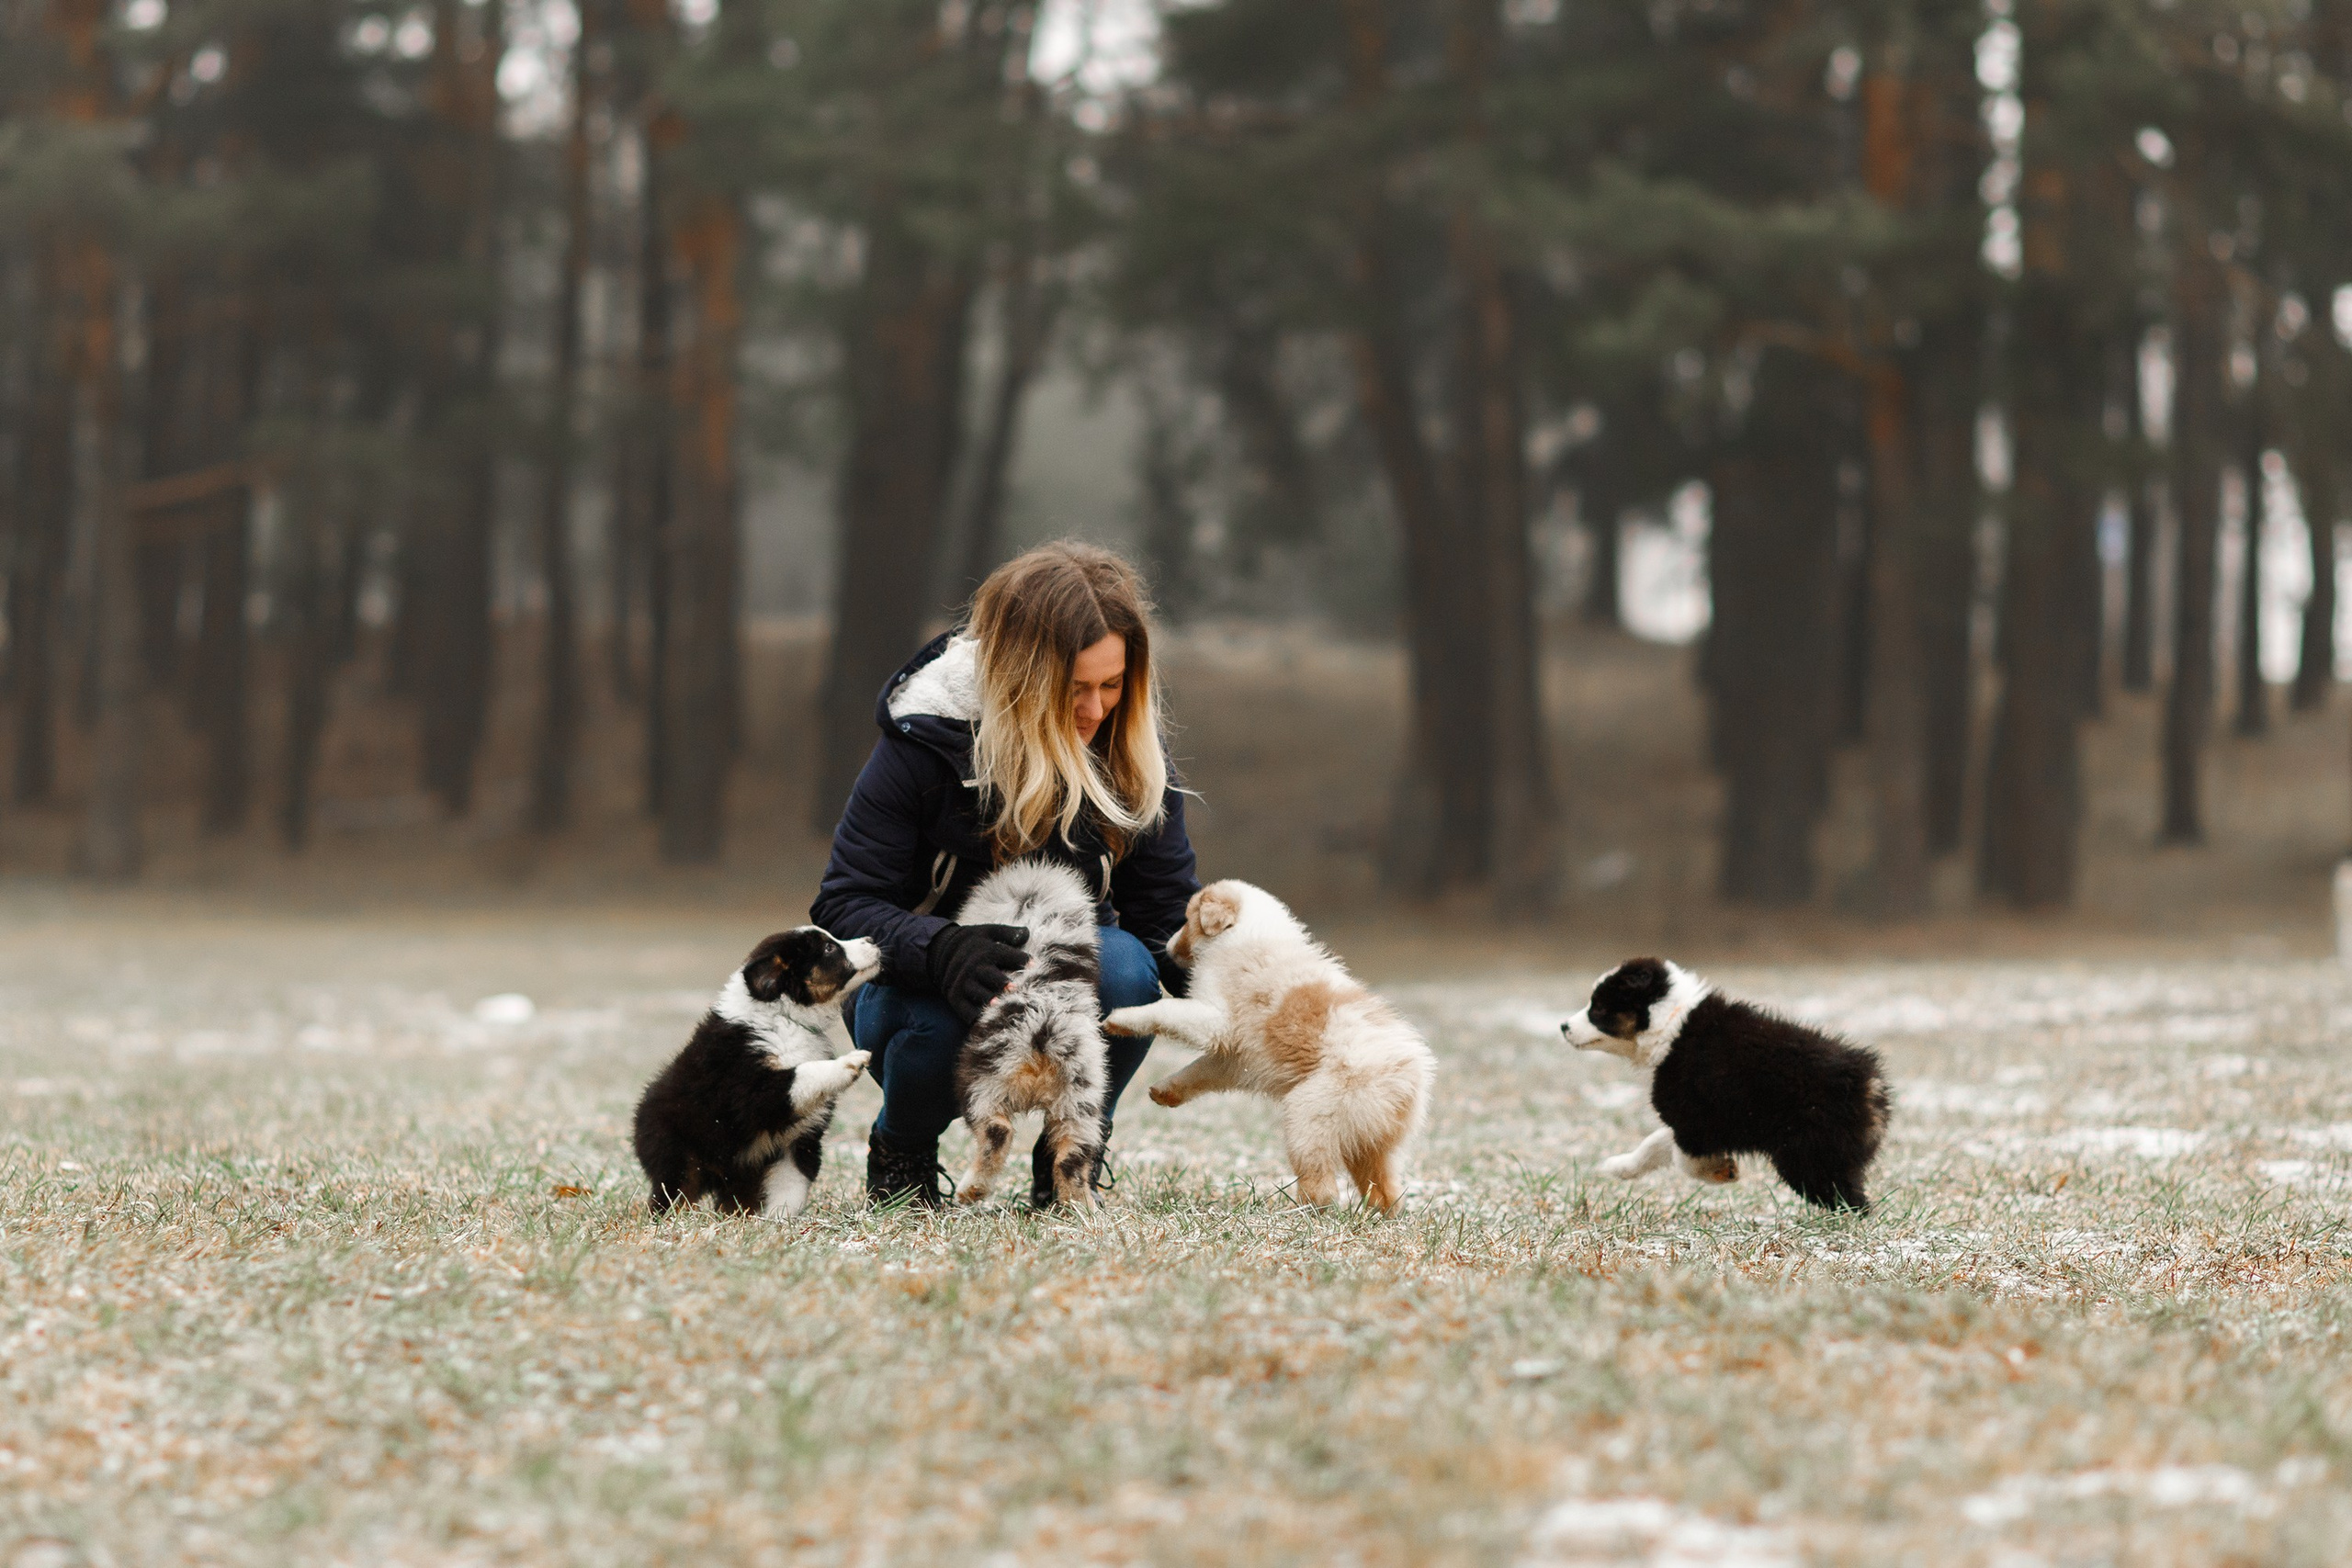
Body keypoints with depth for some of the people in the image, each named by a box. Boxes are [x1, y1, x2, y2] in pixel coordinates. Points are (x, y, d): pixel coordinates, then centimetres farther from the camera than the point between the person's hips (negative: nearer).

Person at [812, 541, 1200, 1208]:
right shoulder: (923, 744, -19)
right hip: (921, 987, -2)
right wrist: (940, 950, -40)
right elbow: (843, 907, -19)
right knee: (948, 1020, -37)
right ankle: (901, 1150, 0)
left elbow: (1168, 915, -8)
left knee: (1122, 968, -31)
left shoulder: (1130, 752, -9)